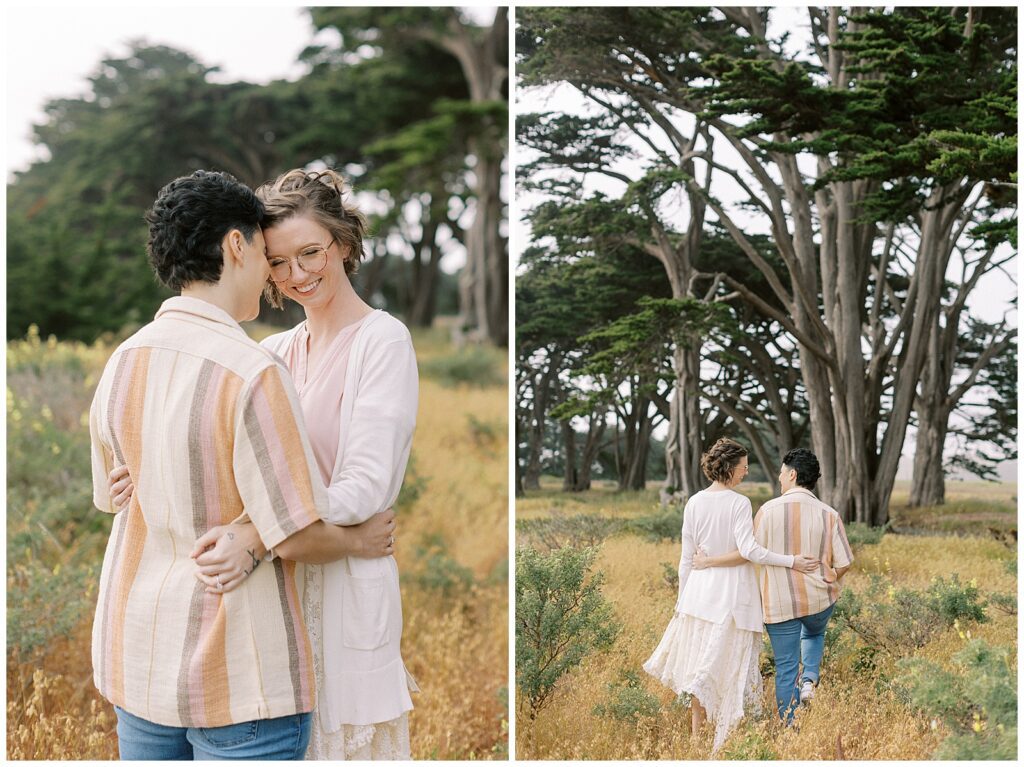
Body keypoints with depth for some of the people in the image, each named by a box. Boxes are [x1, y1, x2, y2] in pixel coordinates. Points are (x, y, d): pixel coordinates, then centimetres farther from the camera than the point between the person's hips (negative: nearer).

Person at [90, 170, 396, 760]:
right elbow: (297, 536, -20)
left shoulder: (123, 363, 0)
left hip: (137, 657, 7)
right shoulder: (253, 374, -22)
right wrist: (362, 541, 0)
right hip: (238, 677, -7)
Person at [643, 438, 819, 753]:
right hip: (733, 590, -4)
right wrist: (791, 561, -17)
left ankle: (696, 736, 16)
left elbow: (687, 556, 5)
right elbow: (748, 548, -22)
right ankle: (721, 742, 5)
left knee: (699, 661, 13)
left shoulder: (694, 503, 2)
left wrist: (683, 597, 13)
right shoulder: (739, 503, -13)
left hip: (701, 588, 4)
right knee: (729, 662, 3)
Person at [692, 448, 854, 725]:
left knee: (785, 668, 9)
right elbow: (844, 563, -4)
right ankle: (809, 679, 12)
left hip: (780, 603, -2)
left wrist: (710, 561, -1)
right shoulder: (828, 514, -6)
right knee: (813, 634, 34)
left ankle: (788, 726, 11)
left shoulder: (769, 509, -11)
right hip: (819, 599, 2)